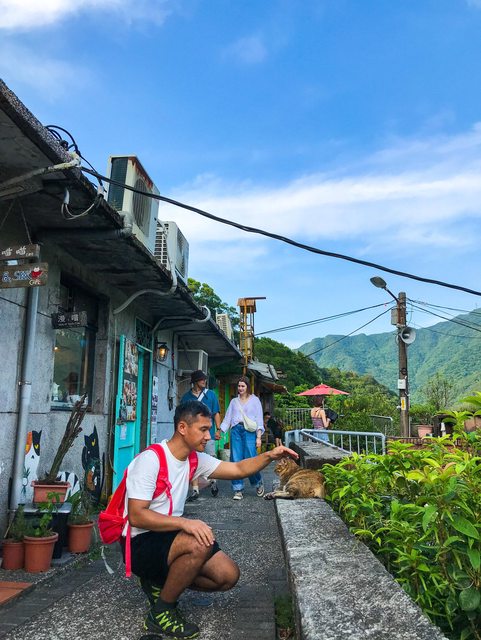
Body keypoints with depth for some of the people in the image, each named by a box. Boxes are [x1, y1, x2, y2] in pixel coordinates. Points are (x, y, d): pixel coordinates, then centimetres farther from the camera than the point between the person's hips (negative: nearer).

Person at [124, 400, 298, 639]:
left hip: (170, 536, 8)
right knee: (201, 543, -33)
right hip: (141, 544, -8)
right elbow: (136, 516, -26)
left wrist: (269, 456, -14)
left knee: (228, 575, -2)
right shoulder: (151, 459, -22)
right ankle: (160, 613, -9)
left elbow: (238, 469, 3)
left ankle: (160, 582, 15)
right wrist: (185, 523, -36)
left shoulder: (195, 459, 3)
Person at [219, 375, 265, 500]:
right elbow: (227, 418, 15)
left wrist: (259, 437, -4)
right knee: (236, 461, -3)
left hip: (249, 431, -3)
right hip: (236, 430, 3)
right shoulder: (234, 401, 17)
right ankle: (238, 490, 6)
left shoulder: (254, 400, 9)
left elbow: (259, 419, 5)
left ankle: (258, 484, 16)